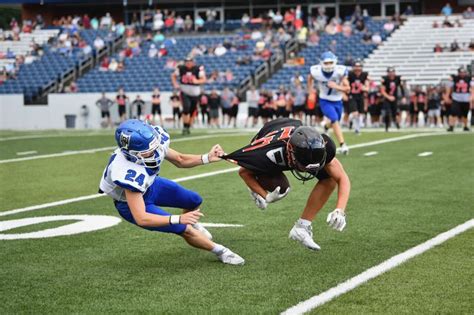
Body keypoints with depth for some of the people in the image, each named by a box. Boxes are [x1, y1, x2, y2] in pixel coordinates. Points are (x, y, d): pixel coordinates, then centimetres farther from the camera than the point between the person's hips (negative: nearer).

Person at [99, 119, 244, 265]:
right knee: (183, 229, -12)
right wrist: (179, 219, -47)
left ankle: (192, 224, 50)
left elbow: (180, 160, -5)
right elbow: (141, 218, -41)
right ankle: (220, 251, 12)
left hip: (150, 185, 6)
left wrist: (207, 158, -20)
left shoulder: (156, 141, -26)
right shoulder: (129, 174, -44)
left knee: (195, 201, 14)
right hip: (132, 202, -6)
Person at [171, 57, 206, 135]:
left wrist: (197, 81, -30)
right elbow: (173, 76, 9)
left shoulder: (198, 69, -12)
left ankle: (188, 128, 27)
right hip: (185, 93, -1)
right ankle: (185, 127, -13)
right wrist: (175, 84, -7)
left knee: (192, 112, 8)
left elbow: (204, 79, -11)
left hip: (194, 94, 1)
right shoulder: (181, 68, -6)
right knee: (186, 108, -22)